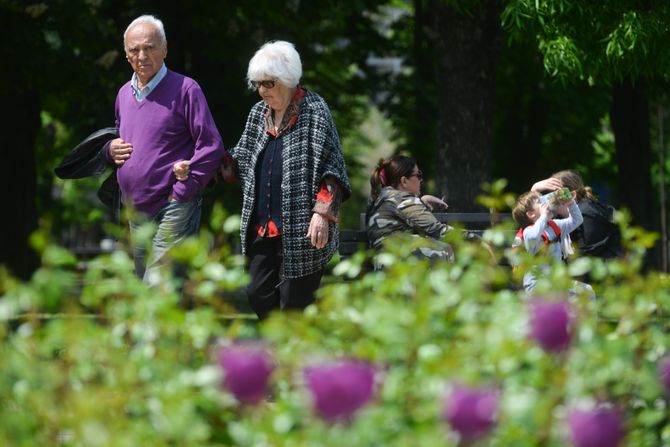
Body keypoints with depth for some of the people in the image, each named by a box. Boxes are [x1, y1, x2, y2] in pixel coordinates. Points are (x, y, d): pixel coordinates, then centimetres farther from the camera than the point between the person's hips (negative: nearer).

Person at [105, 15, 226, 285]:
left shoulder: (184, 89, -9)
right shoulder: (124, 94, 13)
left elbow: (212, 147, -12)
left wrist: (181, 193, -15)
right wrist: (112, 149, 5)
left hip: (172, 212, -8)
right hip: (136, 213, 8)